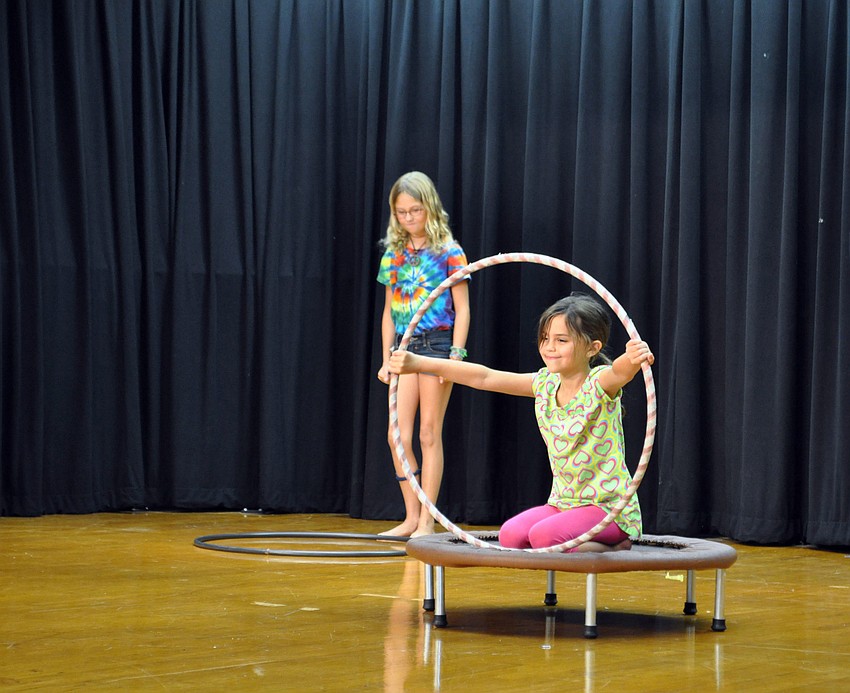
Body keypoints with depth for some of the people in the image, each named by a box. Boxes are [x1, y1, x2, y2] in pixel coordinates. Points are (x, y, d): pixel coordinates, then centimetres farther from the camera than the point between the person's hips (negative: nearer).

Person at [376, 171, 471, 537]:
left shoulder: (448, 252, -3)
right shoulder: (393, 254, 10)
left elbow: (462, 309, -5)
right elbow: (389, 311, 14)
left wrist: (456, 355, -13)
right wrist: (386, 359, 10)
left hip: (437, 342, -5)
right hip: (405, 345, 5)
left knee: (429, 434, -1)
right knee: (397, 435, -1)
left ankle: (427, 520, 4)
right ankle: (411, 517, 9)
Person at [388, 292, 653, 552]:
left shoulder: (600, 382, -14)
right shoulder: (545, 384, 4)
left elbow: (620, 371, -38)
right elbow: (484, 378, 4)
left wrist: (634, 358, -64)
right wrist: (419, 363, 0)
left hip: (611, 508, -6)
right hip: (563, 503, 6)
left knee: (543, 535, -31)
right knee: (511, 535, -20)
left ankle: (614, 548, -10)